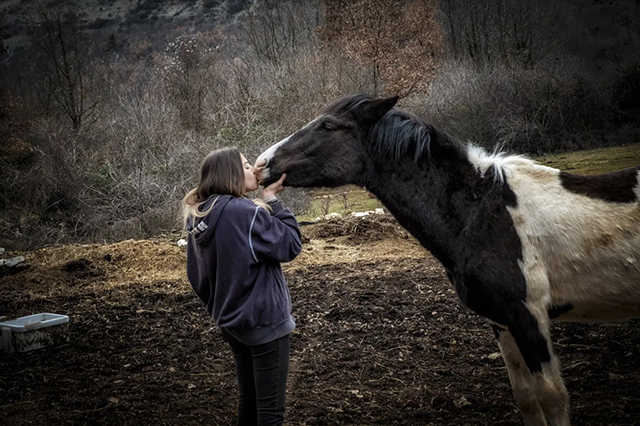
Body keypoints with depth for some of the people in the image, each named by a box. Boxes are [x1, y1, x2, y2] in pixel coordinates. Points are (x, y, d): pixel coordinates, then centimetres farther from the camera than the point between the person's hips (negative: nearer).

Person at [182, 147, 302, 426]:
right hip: (264, 322, -8)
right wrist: (272, 201, -8)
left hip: (230, 322, 8)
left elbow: (196, 276, 11)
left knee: (249, 403, 20)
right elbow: (290, 245, -15)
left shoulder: (199, 217, 4)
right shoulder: (246, 213, -21)